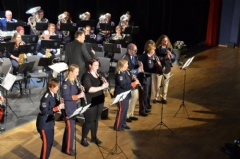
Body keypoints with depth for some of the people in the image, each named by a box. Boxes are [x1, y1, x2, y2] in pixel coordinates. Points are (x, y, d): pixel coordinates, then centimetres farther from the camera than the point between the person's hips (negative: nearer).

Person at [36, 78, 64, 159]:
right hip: (44, 123, -9)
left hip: (50, 121, 9)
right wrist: (57, 108, -27)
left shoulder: (53, 95, 1)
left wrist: (60, 104, -10)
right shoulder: (46, 97, -24)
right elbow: (44, 111, -26)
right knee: (46, 143, -1)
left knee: (50, 142, 17)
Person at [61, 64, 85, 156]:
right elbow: (65, 96, -22)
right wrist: (78, 96, -25)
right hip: (68, 109, -8)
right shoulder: (66, 82, -18)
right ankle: (68, 149, 12)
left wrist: (81, 91, -7)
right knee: (70, 128, -2)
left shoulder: (76, 81, 7)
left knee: (69, 127, 15)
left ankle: (65, 148, 28)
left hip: (74, 107, 8)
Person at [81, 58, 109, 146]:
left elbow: (105, 84, 10)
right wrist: (101, 87, -29)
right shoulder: (86, 76, -13)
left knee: (96, 120, 16)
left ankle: (94, 137, 28)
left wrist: (105, 83, -13)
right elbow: (89, 89, -25)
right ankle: (84, 139, 14)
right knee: (89, 121, 0)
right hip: (90, 102, -7)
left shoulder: (98, 74, 9)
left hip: (99, 101, 7)